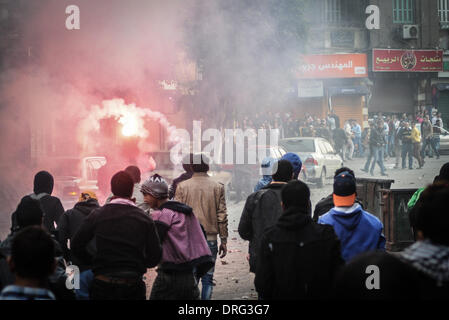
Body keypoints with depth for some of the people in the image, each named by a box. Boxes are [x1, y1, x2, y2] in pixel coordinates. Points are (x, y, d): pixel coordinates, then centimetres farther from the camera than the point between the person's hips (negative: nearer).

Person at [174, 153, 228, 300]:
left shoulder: (182, 186, 0)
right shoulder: (218, 187, 1)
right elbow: (222, 216, 1)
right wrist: (224, 241, 7)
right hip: (210, 238, 0)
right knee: (207, 278, 5)